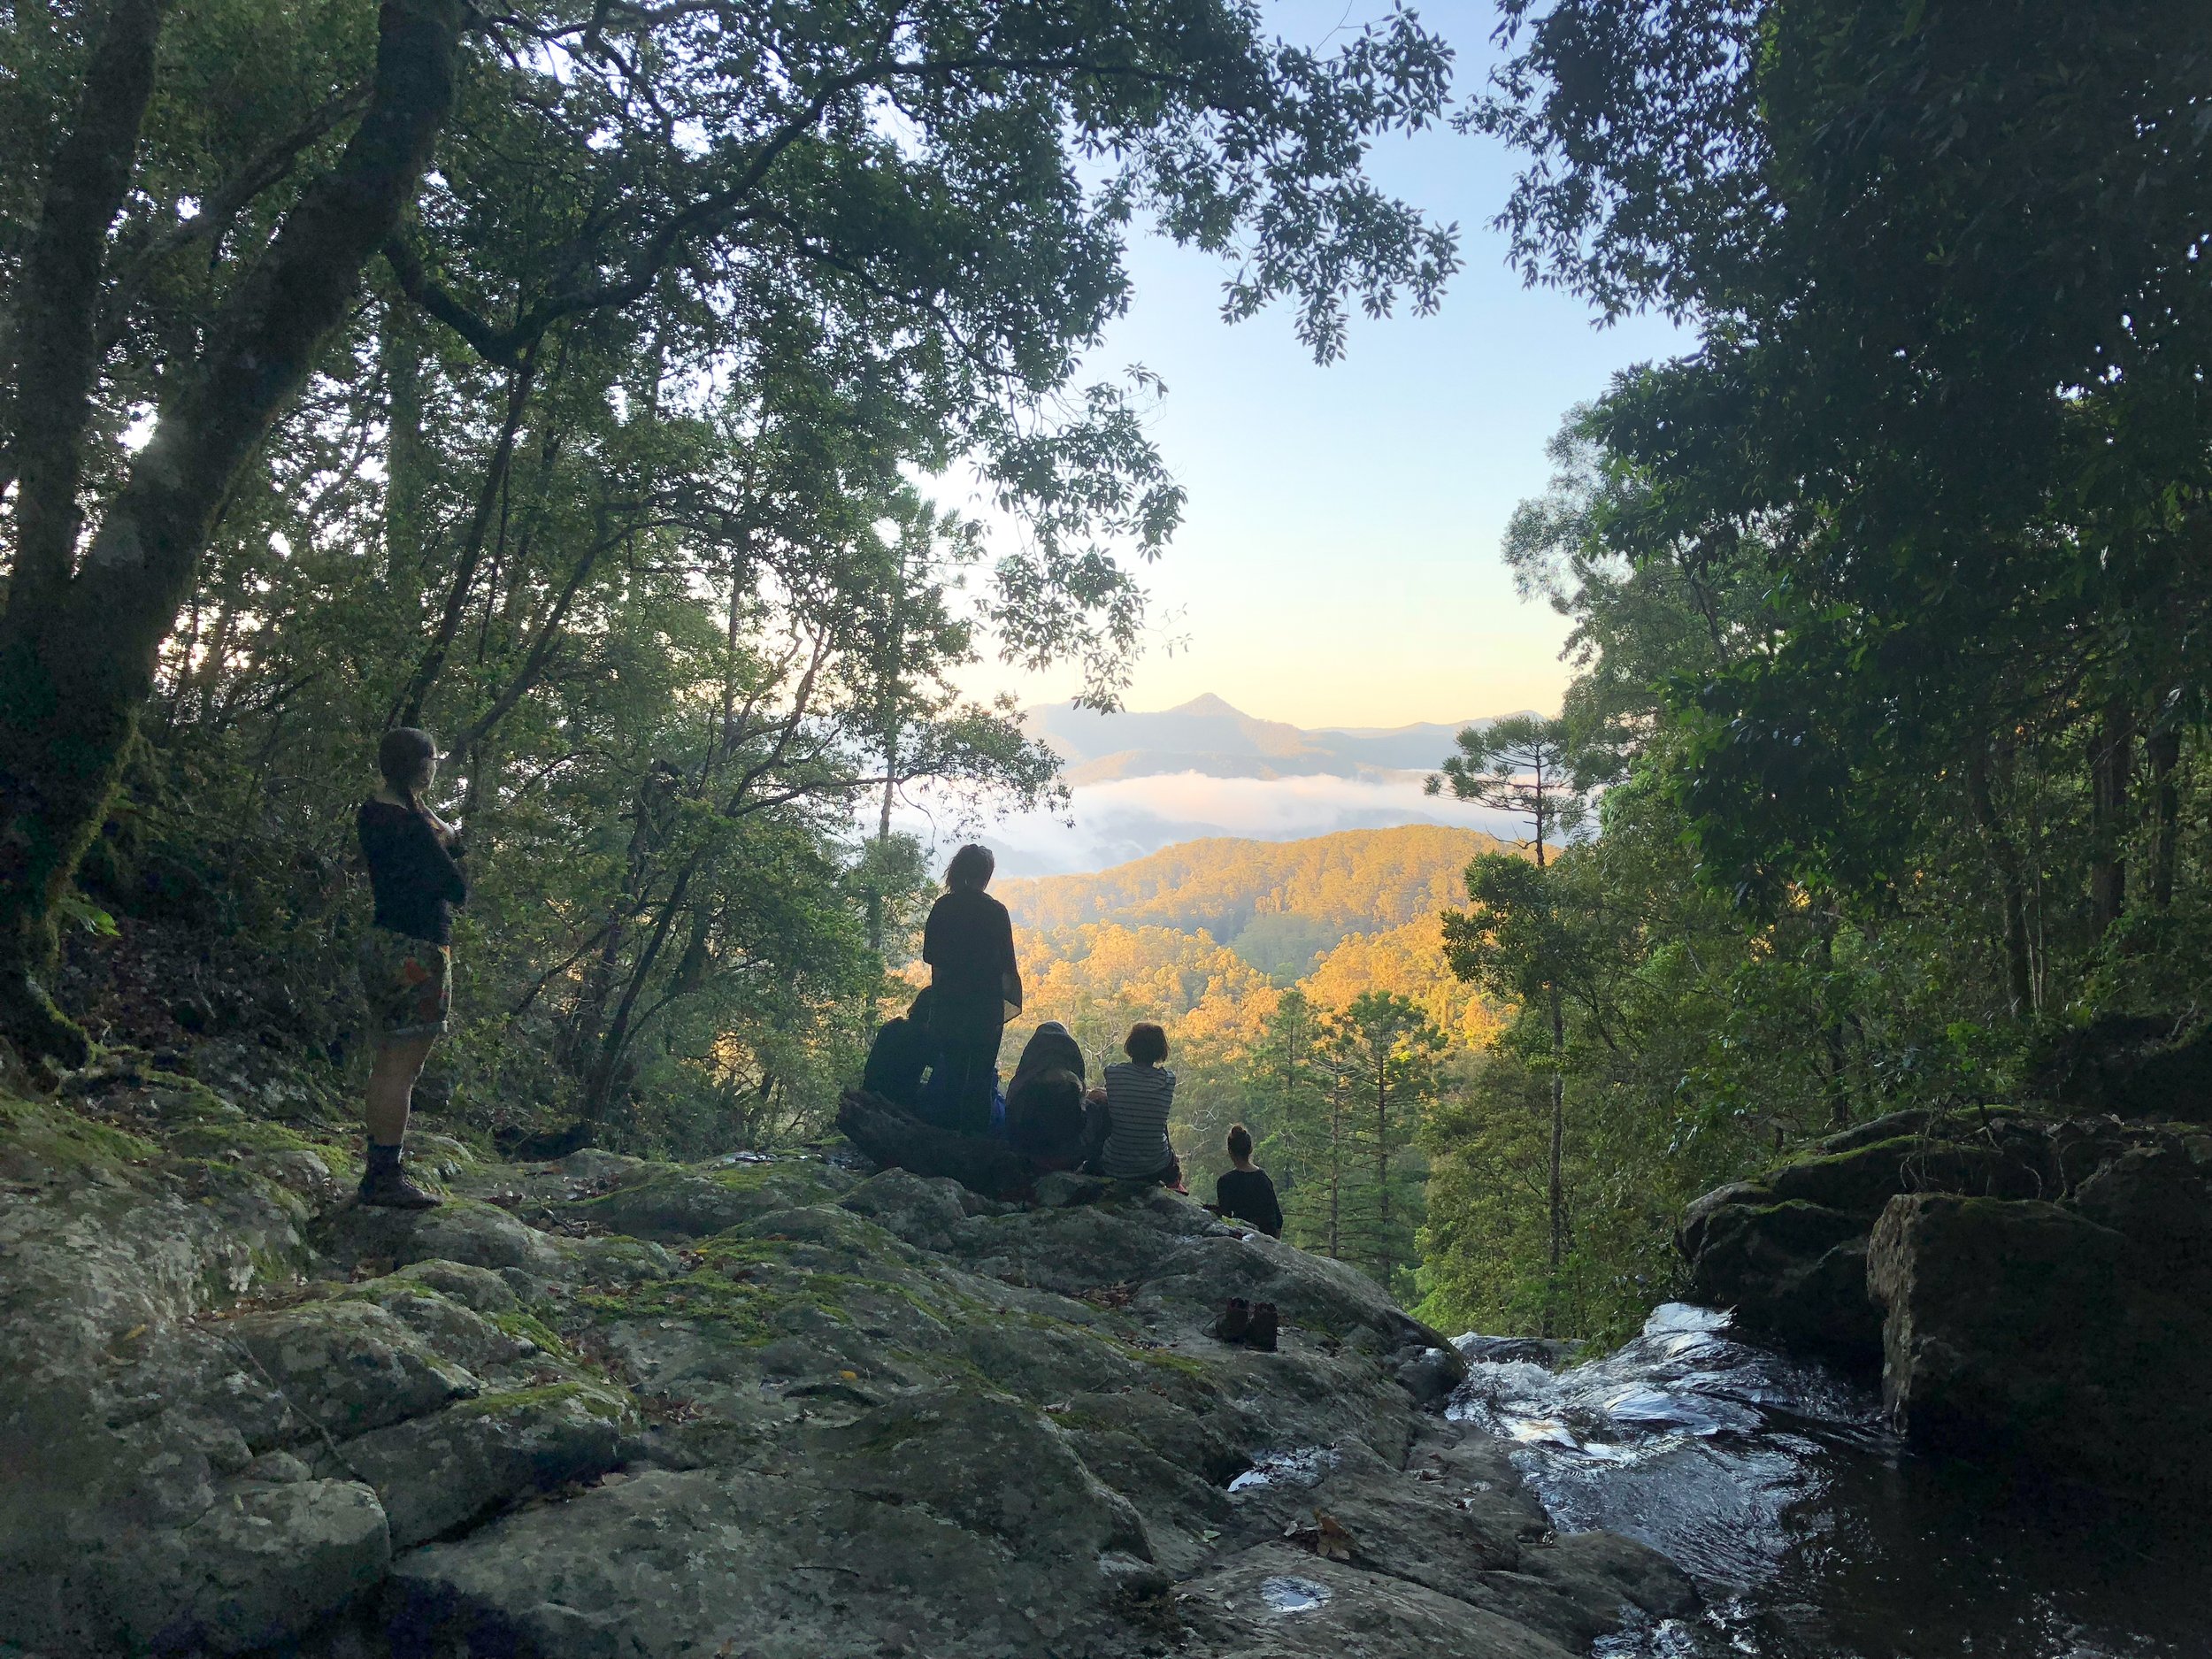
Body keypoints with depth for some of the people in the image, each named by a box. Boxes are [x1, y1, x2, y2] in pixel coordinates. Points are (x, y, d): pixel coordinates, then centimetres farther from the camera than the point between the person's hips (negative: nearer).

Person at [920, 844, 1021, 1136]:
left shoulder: (942, 907, 0)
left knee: (950, 1071, 14)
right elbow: (1007, 963, -5)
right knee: (981, 1074, 5)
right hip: (986, 1003, -3)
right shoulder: (995, 910, -8)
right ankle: (975, 1135, 5)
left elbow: (929, 955, 6)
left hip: (948, 1002, 3)